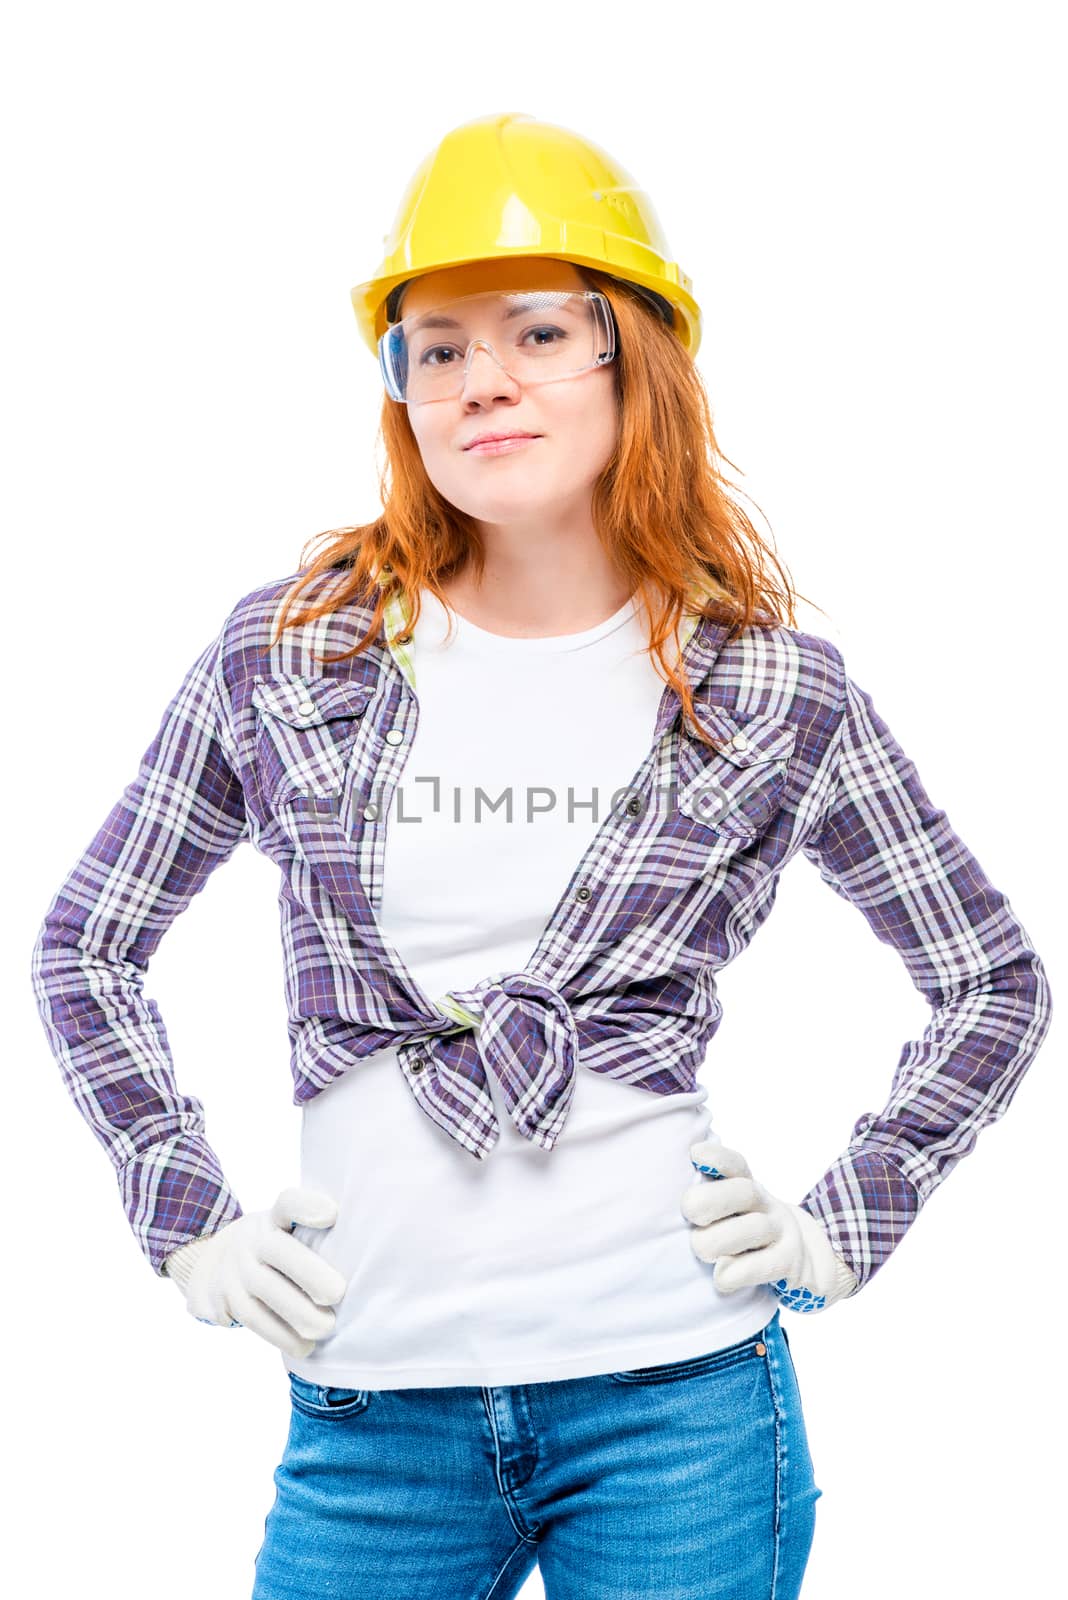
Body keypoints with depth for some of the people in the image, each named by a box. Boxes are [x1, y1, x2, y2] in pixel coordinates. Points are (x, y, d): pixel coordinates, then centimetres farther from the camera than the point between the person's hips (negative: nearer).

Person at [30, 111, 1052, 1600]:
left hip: (675, 1385, 0)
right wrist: (190, 1228, 3)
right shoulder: (291, 653, 0)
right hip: (370, 1402, 1)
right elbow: (83, 948, 11)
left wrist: (841, 1230, 0)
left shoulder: (768, 684, -2)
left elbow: (998, 986, 8)